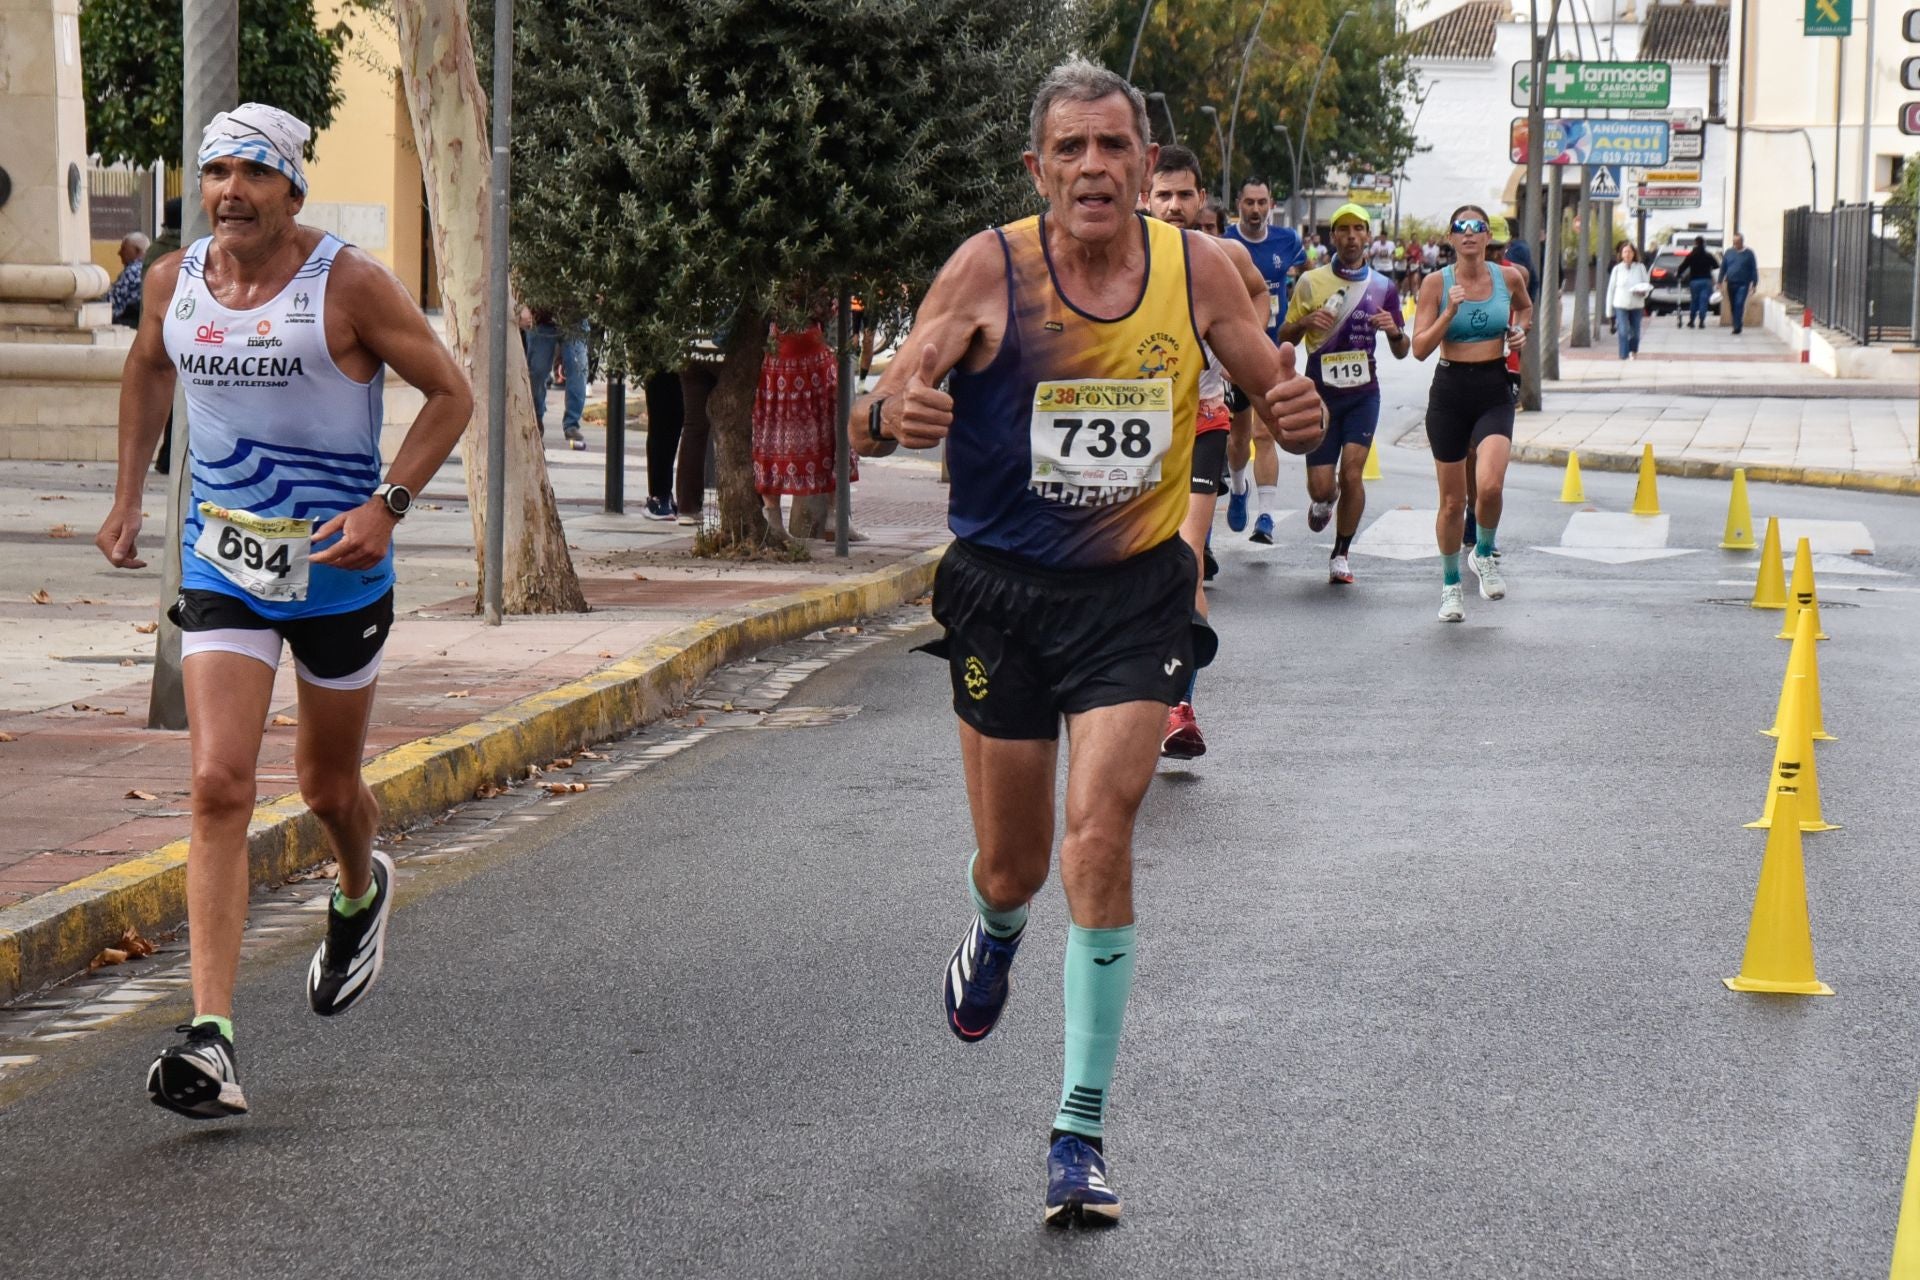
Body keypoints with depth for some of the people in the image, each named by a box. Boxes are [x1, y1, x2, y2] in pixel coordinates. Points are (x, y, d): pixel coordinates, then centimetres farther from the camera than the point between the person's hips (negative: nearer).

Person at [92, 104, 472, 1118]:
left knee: (327, 787, 14)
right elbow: (147, 369, 21)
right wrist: (127, 496, 17)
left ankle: (361, 894, 53)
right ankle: (210, 1042, -18)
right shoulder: (173, 282, -1)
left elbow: (451, 394, -7)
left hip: (340, 574, -2)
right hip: (221, 568, 2)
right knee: (219, 786, -13)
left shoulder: (350, 286, -14)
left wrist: (388, 505, -20)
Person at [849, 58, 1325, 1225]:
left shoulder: (1197, 268, -5)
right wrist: (893, 412, -36)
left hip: (1136, 595, 0)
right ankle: (995, 933, 51)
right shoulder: (990, 271, -11)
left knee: (1099, 840, -15)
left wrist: (1300, 412, -18)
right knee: (1011, 865, 11)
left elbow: (1278, 398, 7)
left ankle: (1083, 1128, -6)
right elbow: (870, 425, -12)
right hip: (1004, 593, 0)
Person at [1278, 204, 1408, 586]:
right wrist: (1306, 322, -15)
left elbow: (1401, 352, 10)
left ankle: (1341, 554, 3)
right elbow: (1284, 338, 6)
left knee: (1351, 473, -14)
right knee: (1321, 486, -3)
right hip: (1320, 394, 0)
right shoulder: (1312, 282, 1)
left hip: (1363, 395, 0)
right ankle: (1321, 502, 36)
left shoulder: (1383, 288, 5)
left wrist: (1394, 331, -12)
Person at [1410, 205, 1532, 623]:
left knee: (1489, 485, -22)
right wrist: (1450, 312, -19)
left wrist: (1520, 330, 5)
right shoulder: (1436, 283, -4)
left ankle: (1484, 555, 7)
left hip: (1494, 393, 0)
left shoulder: (1508, 277, 2)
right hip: (1450, 392, 0)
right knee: (1452, 501, 5)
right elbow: (1420, 348, -8)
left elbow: (1525, 307, 25)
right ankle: (1450, 584, 25)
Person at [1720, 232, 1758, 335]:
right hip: (1731, 283, 4)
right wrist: (1720, 281, 6)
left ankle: (1737, 326, -21)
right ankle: (1737, 325, 19)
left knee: (1739, 304, -18)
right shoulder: (1729, 253, 10)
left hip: (1743, 284, -4)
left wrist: (1754, 284, 0)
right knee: (1733, 306, 7)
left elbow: (1754, 269, 4)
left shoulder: (1749, 253, 2)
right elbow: (1723, 268, 12)